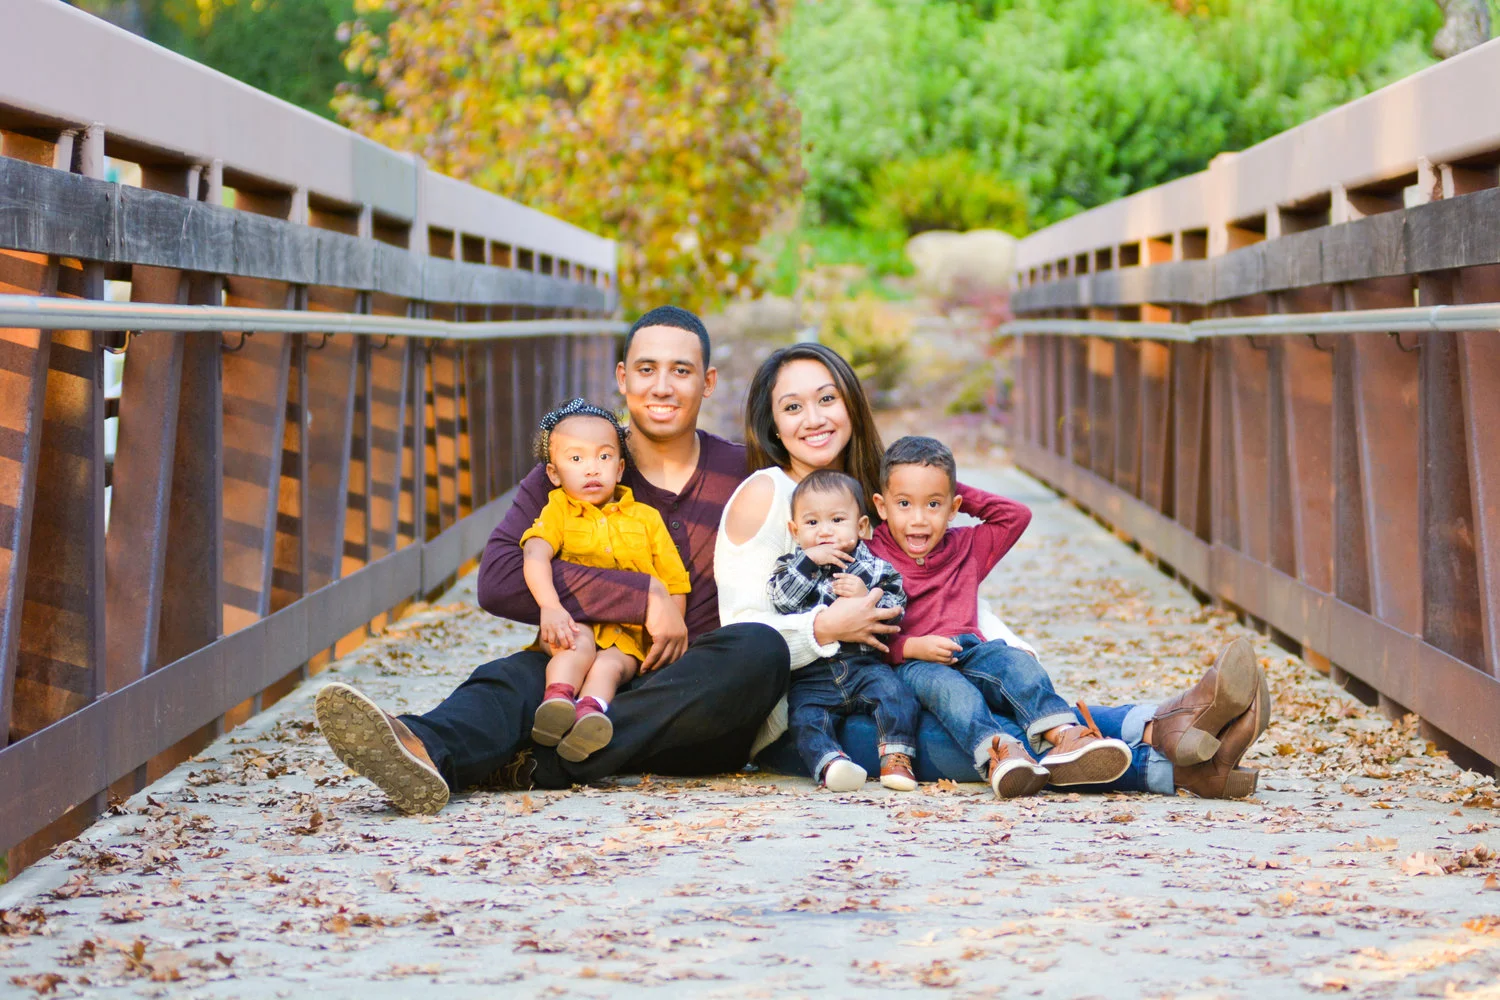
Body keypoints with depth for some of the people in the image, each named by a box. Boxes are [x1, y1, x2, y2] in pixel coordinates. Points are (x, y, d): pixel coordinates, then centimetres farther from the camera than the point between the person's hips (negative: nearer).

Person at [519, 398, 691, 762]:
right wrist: (550, 606, -27)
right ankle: (556, 700, -52)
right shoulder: (558, 510, 11)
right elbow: (535, 555, -9)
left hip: (629, 636, 0)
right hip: (574, 623, 0)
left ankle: (590, 713, -56)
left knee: (610, 664, -30)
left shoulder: (646, 518, 15)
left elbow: (675, 587, 14)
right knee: (580, 645, -33)